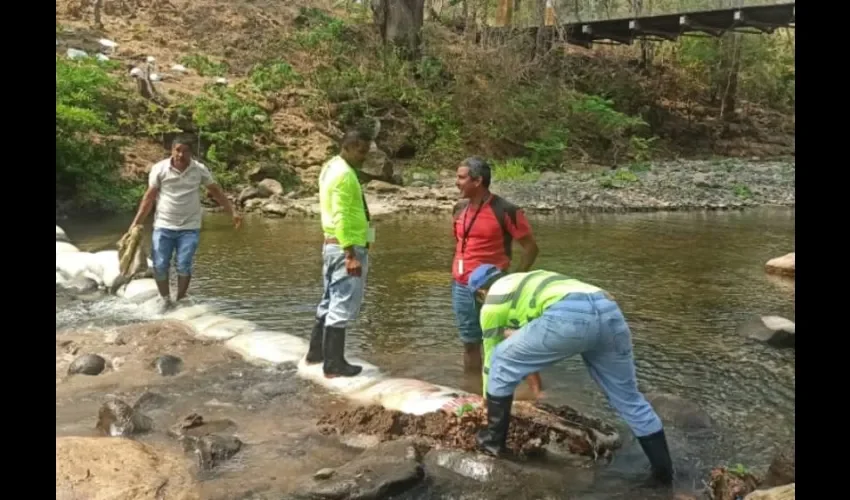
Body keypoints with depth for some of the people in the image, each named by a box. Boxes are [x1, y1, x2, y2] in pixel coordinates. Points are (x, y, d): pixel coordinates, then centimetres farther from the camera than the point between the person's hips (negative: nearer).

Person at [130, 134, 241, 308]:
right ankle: (165, 299, 20)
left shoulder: (200, 170, -3)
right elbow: (149, 197, 0)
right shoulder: (159, 169, -6)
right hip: (163, 226, 0)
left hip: (189, 228, 0)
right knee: (159, 266, -1)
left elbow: (216, 192, 7)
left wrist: (232, 213, 3)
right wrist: (136, 222, -2)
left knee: (184, 266, -5)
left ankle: (180, 300, 13)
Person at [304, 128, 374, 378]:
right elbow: (341, 218, -23)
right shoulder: (344, 174, -17)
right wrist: (351, 255, -24)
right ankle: (334, 364, 3)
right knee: (343, 306, -4)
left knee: (330, 302, 18)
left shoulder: (331, 167, 14)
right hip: (346, 247, -10)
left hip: (332, 244, 10)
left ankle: (316, 353, 28)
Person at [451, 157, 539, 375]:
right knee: (469, 342, 15)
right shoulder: (460, 209, 6)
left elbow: (531, 247, -8)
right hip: (461, 287, 6)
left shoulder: (505, 211, -13)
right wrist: (457, 272, 14)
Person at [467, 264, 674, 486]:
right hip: (608, 311, 7)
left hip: (568, 317, -7)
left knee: (501, 362, 16)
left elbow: (491, 354, 32)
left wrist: (488, 397, 45)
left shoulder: (493, 298, 24)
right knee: (628, 398, 22)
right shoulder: (528, 281, 42)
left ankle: (494, 440, 26)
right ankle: (663, 470, 30)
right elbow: (532, 339, 51)